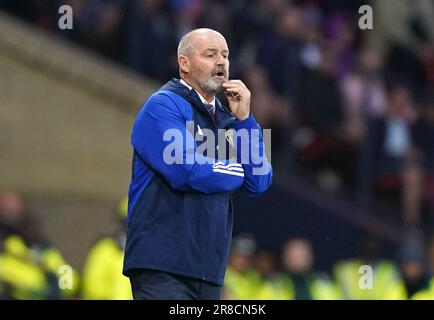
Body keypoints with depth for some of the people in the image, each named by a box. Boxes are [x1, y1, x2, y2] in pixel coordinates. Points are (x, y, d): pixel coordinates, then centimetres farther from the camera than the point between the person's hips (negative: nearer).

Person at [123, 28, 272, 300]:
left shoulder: (226, 119, 18)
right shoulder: (162, 106, -4)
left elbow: (260, 183, 10)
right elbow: (186, 171, -19)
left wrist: (244, 119, 2)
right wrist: (237, 172, 0)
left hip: (208, 269, 7)